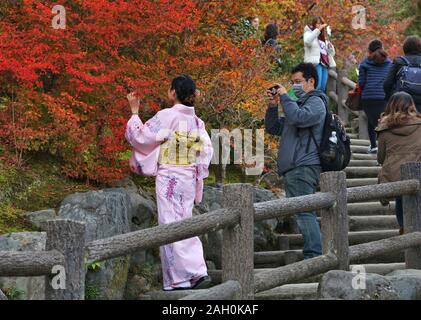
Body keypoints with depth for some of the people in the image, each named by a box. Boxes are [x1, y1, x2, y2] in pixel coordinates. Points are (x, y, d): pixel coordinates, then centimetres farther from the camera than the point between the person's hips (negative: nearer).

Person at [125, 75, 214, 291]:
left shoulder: (167, 116, -12)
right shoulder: (196, 121, 7)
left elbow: (141, 136, -7)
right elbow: (207, 150, 8)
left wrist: (134, 111, 4)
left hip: (169, 177, -7)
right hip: (189, 177, 7)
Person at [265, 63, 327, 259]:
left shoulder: (316, 102, -2)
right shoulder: (298, 104, 26)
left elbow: (299, 118, -23)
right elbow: (273, 128, 23)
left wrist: (284, 98, -11)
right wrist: (273, 107, 8)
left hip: (304, 167, -10)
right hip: (292, 168, 10)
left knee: (303, 211, -15)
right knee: (302, 213, 9)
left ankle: (314, 255, -18)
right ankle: (313, 254, 11)